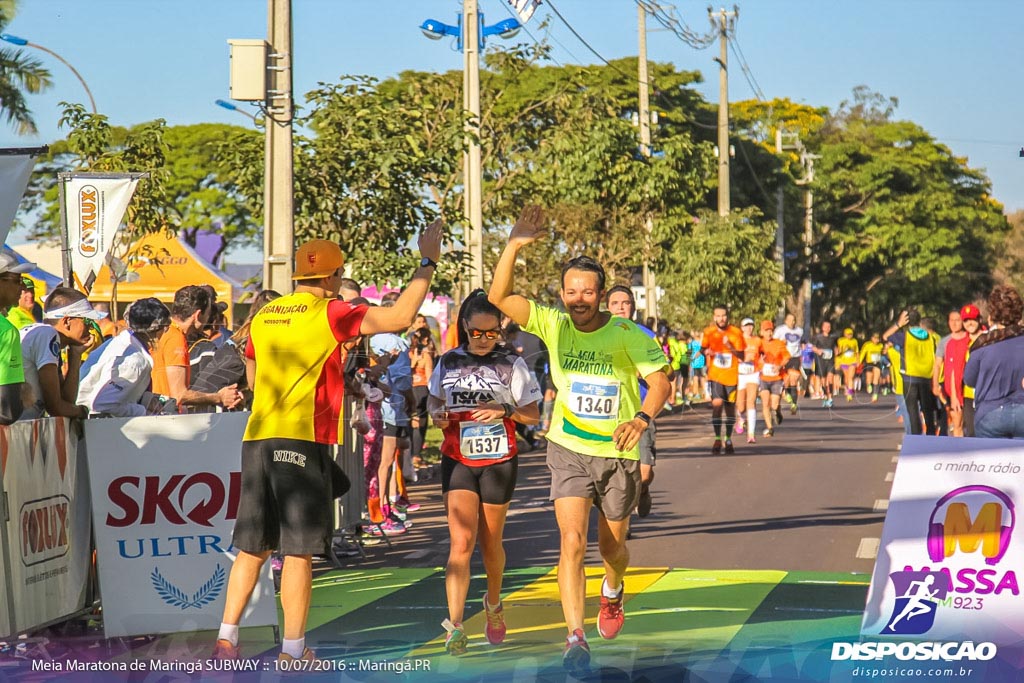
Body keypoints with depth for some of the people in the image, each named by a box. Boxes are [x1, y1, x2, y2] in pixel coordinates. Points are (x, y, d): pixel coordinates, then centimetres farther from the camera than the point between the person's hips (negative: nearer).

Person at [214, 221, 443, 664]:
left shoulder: (264, 316, 14)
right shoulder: (329, 313, -5)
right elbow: (400, 317, -10)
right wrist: (428, 263, 1)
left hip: (257, 440, 6)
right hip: (303, 440, -6)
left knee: (252, 548, 11)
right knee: (298, 551, -2)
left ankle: (226, 640, 7)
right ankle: (293, 652, 0)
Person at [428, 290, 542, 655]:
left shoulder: (512, 364, -3)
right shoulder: (449, 362, 3)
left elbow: (533, 415, 0)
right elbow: (434, 400, 18)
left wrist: (505, 411, -18)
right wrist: (437, 414, -5)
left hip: (498, 463, -1)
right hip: (457, 461, 1)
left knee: (490, 542, 11)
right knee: (461, 543, -12)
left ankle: (493, 603, 39)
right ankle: (454, 626, -17)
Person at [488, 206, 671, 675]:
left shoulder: (628, 335, -14)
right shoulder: (552, 325, -9)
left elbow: (660, 381, -20)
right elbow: (499, 297, -16)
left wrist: (642, 417, -40)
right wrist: (514, 246, -30)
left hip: (618, 453, 0)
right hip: (569, 450, 0)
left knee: (612, 546, 15)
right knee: (572, 541, -16)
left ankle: (613, 591, 50)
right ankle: (575, 637, -17)